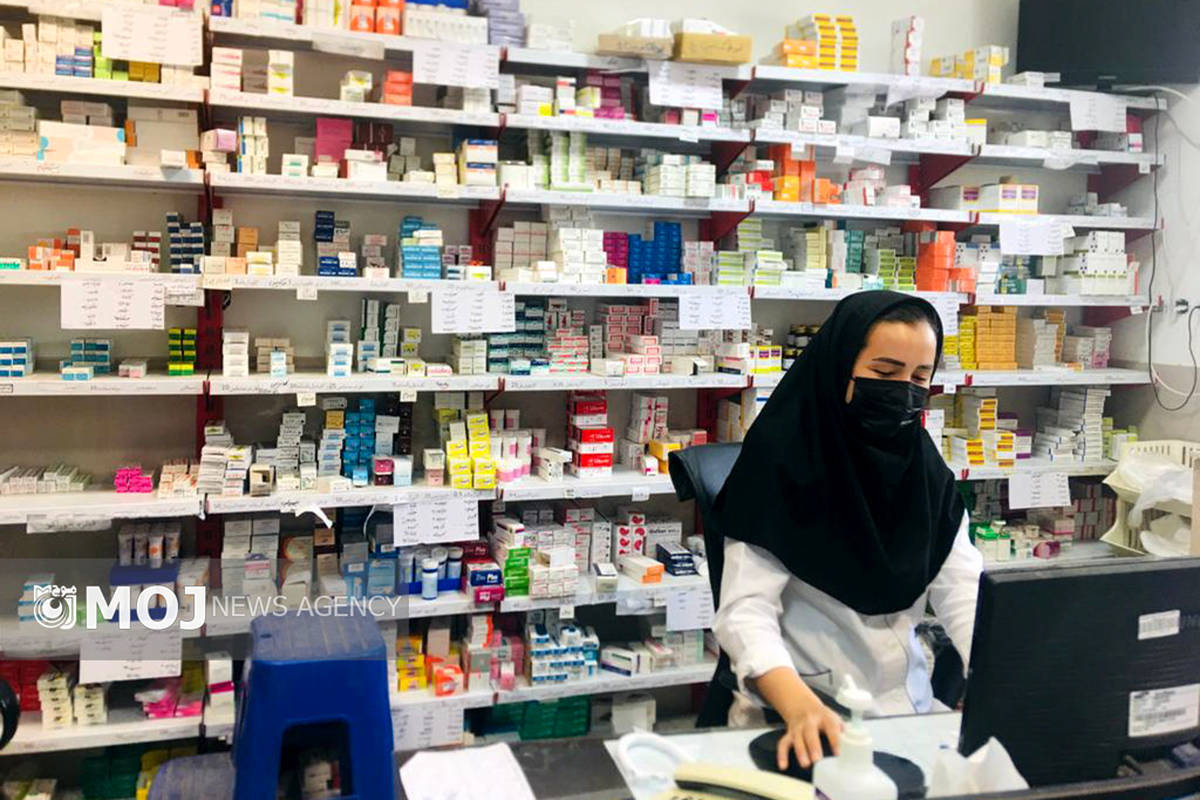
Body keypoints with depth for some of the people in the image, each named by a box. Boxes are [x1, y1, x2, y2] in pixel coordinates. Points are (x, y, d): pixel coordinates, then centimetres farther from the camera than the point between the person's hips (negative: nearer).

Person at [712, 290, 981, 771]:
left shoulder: (926, 469, 3)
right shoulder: (781, 461, -14)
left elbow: (965, 593, -3)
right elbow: (746, 612, -20)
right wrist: (802, 708, -36)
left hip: (907, 706, 5)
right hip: (801, 719, -4)